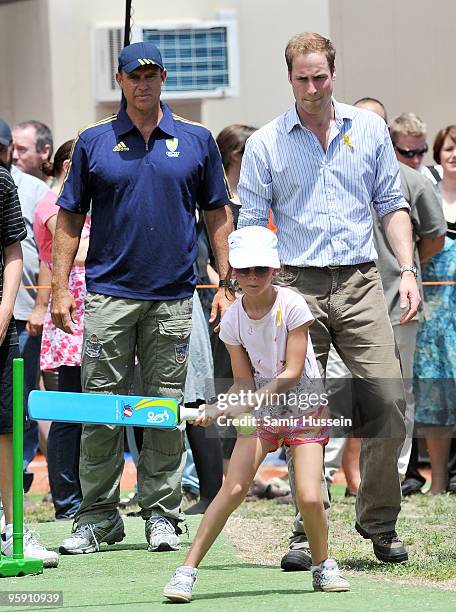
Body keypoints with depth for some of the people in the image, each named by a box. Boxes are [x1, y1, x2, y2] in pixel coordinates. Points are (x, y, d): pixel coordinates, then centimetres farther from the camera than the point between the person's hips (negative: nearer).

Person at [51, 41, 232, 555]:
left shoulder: (197, 141, 7)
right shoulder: (94, 142, 5)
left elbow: (218, 217, 10)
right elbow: (70, 219, 7)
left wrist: (225, 285, 4)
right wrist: (60, 287, 0)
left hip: (173, 296, 0)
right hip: (108, 294, 0)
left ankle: (161, 513, 11)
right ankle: (98, 516, 6)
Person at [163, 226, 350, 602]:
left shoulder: (292, 306, -16)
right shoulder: (233, 320, -6)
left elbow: (291, 374, -19)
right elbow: (244, 382, -1)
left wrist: (247, 404, -28)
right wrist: (216, 409, -20)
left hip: (304, 406, -2)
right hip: (259, 408, 2)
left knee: (309, 497, -15)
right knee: (234, 489, -14)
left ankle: (323, 565, 12)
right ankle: (188, 570, -9)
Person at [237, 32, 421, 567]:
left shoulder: (369, 131, 11)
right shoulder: (265, 144, 6)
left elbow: (392, 206, 14)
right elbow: (251, 225, 5)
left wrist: (408, 270, 3)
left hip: (360, 283, 1)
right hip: (297, 286, -1)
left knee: (387, 402, -6)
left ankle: (378, 521, 8)